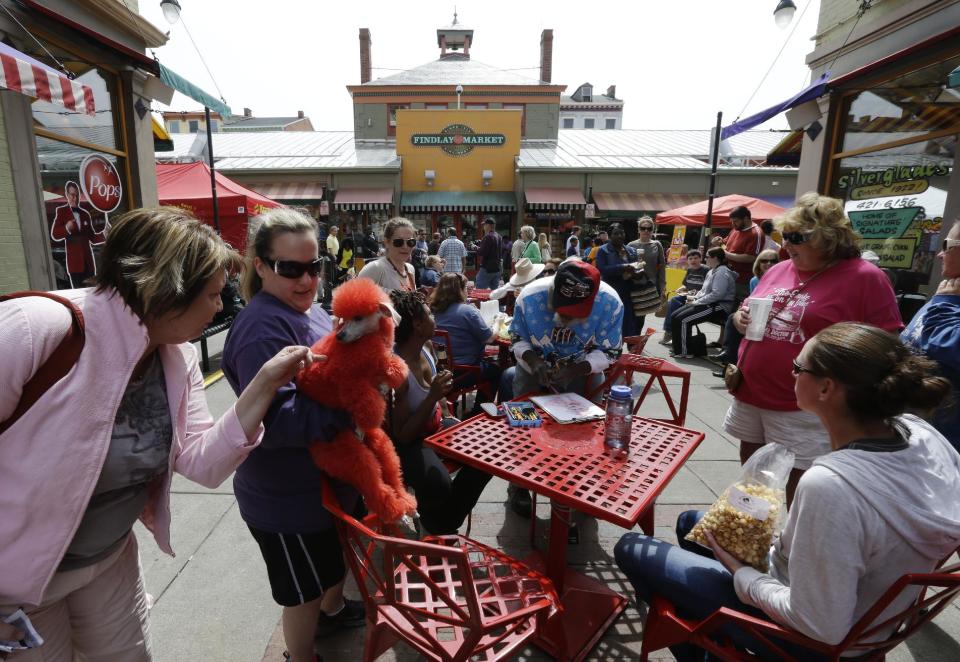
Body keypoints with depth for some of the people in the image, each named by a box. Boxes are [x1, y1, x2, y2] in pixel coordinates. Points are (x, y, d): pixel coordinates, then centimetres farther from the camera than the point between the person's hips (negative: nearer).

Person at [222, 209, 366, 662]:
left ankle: (333, 610, 59)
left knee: (340, 554, 32)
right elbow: (271, 421, -32)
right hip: (289, 497, -9)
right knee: (305, 590, 15)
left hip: (328, 476, 10)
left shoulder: (307, 308, 3)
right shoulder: (263, 328, -27)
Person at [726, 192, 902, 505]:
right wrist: (742, 319, -2)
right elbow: (747, 316, 18)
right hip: (749, 396, 6)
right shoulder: (778, 270, 8)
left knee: (798, 488, 6)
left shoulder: (865, 277, -9)